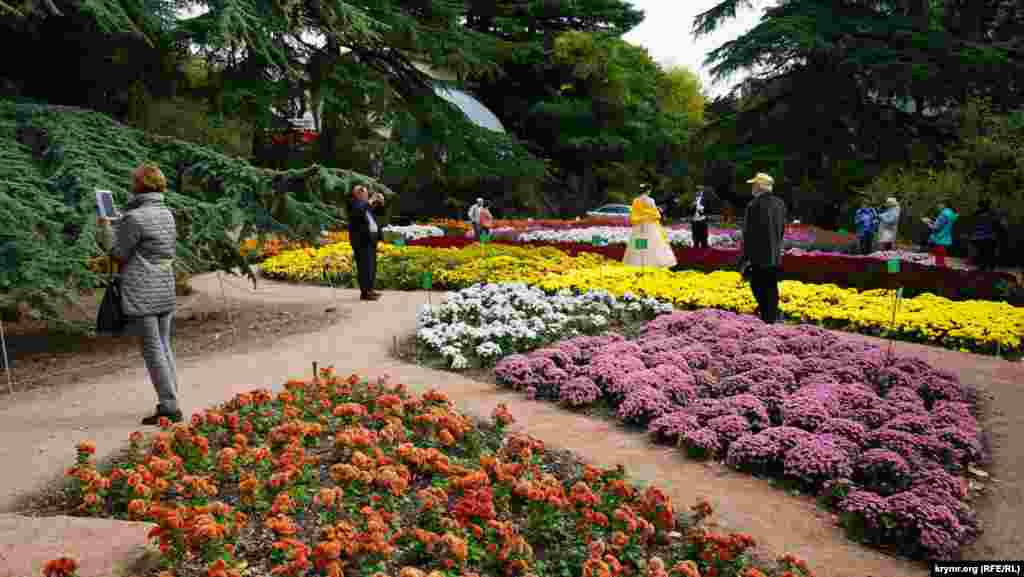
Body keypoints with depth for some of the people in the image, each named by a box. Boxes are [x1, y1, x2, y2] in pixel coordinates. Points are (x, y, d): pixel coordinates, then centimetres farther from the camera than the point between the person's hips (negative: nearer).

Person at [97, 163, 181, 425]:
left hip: (142, 292, -8)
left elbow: (118, 253, -7)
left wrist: (106, 227, 8)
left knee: (152, 349, -2)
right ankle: (169, 402, 17)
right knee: (164, 345, 14)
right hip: (166, 288, 8)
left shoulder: (135, 217, -14)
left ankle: (169, 406, 0)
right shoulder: (167, 214, 9)